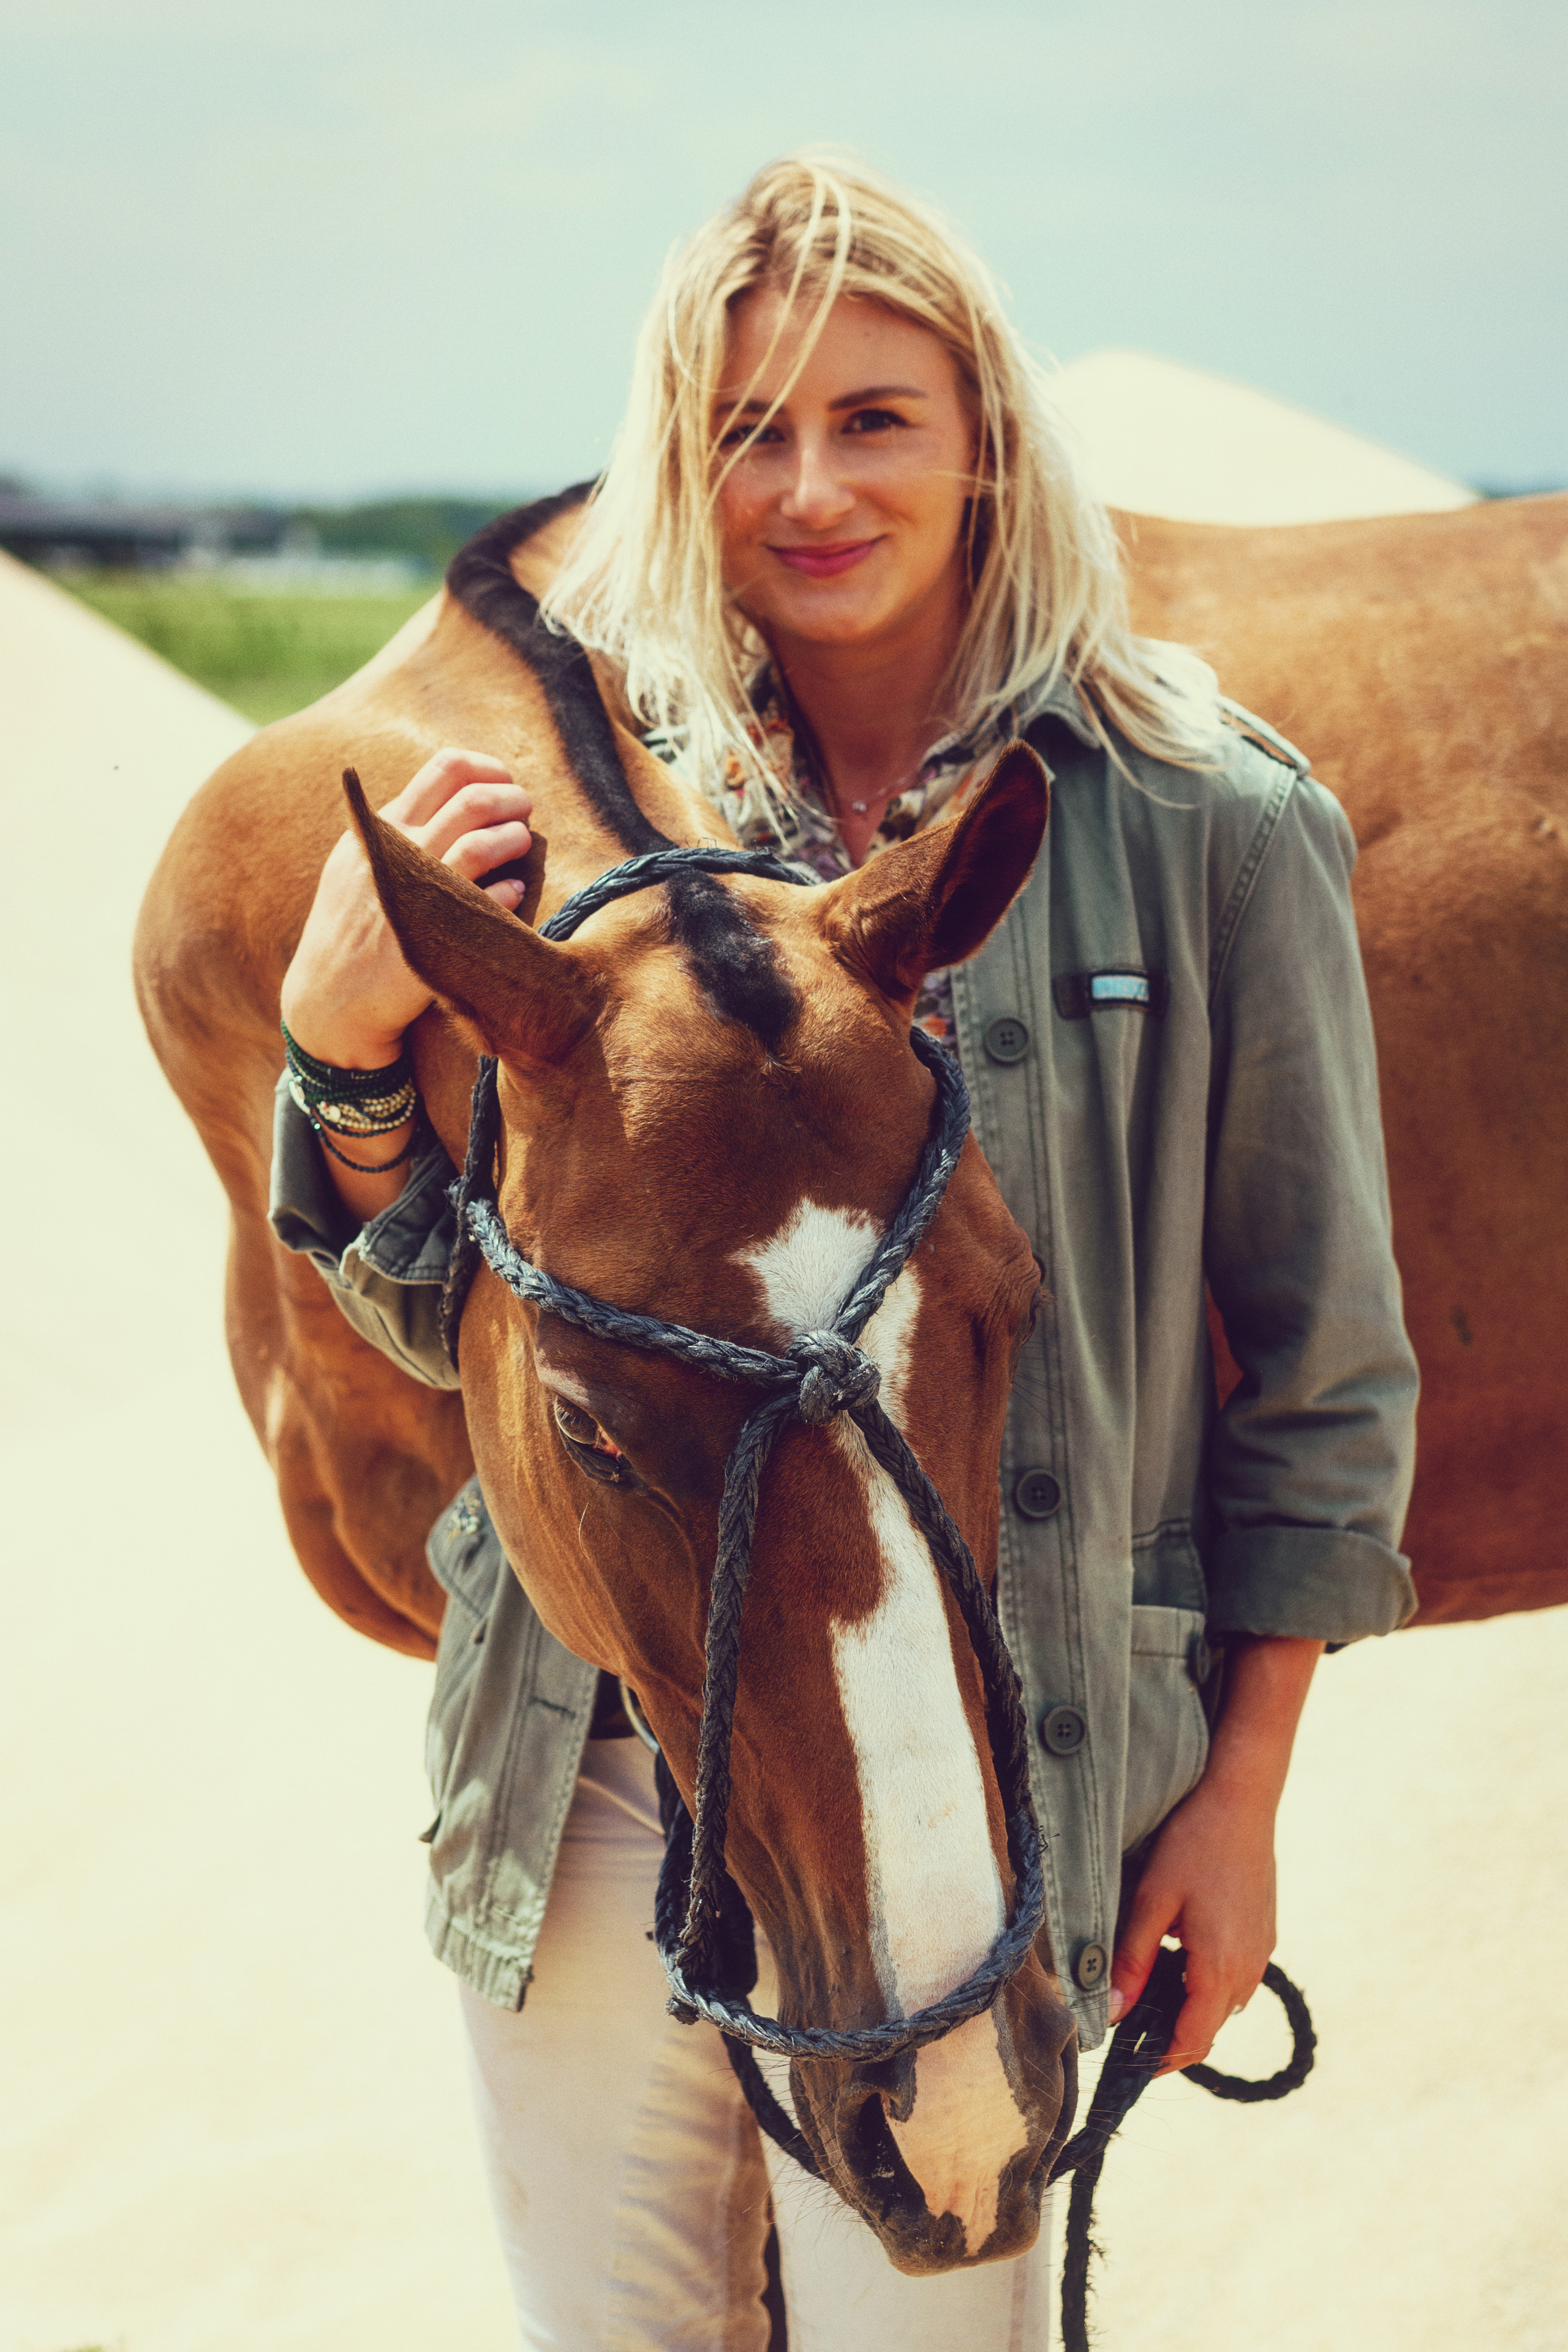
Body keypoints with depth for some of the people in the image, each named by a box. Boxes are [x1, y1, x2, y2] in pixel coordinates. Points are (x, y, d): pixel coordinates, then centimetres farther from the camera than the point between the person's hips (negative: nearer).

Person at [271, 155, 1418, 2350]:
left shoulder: (1215, 831, -7)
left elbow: (1325, 1368, 0)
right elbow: (458, 1319, 5)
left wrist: (1240, 1796, 1)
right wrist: (343, 1038, -12)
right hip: (589, 1774, 3)